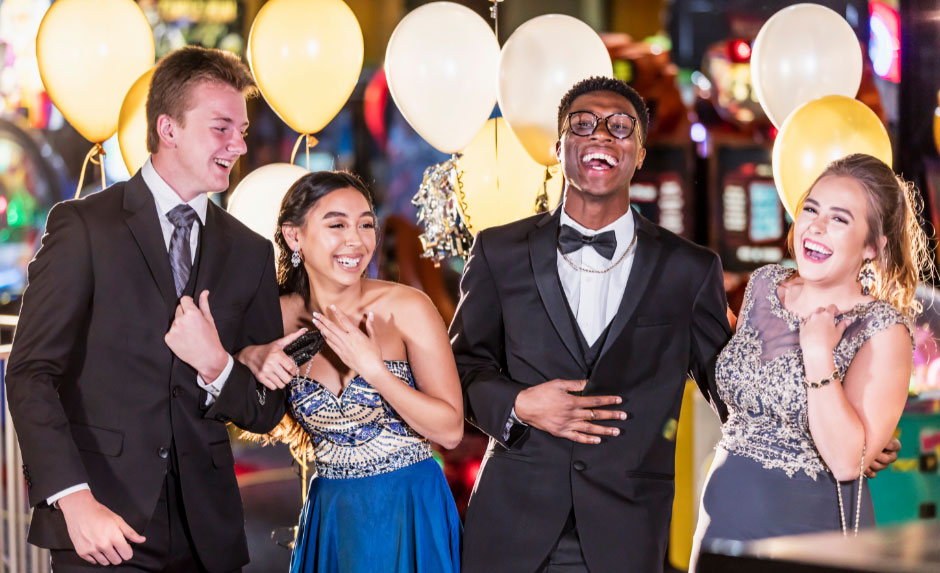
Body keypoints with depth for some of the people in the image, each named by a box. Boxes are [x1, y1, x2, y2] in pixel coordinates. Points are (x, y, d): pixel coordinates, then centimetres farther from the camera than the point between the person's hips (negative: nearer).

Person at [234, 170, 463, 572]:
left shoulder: (407, 308, -13)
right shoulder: (282, 318, -4)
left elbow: (451, 430, -13)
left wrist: (374, 370, -25)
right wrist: (254, 358, -10)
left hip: (409, 516, -3)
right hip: (330, 518, 3)